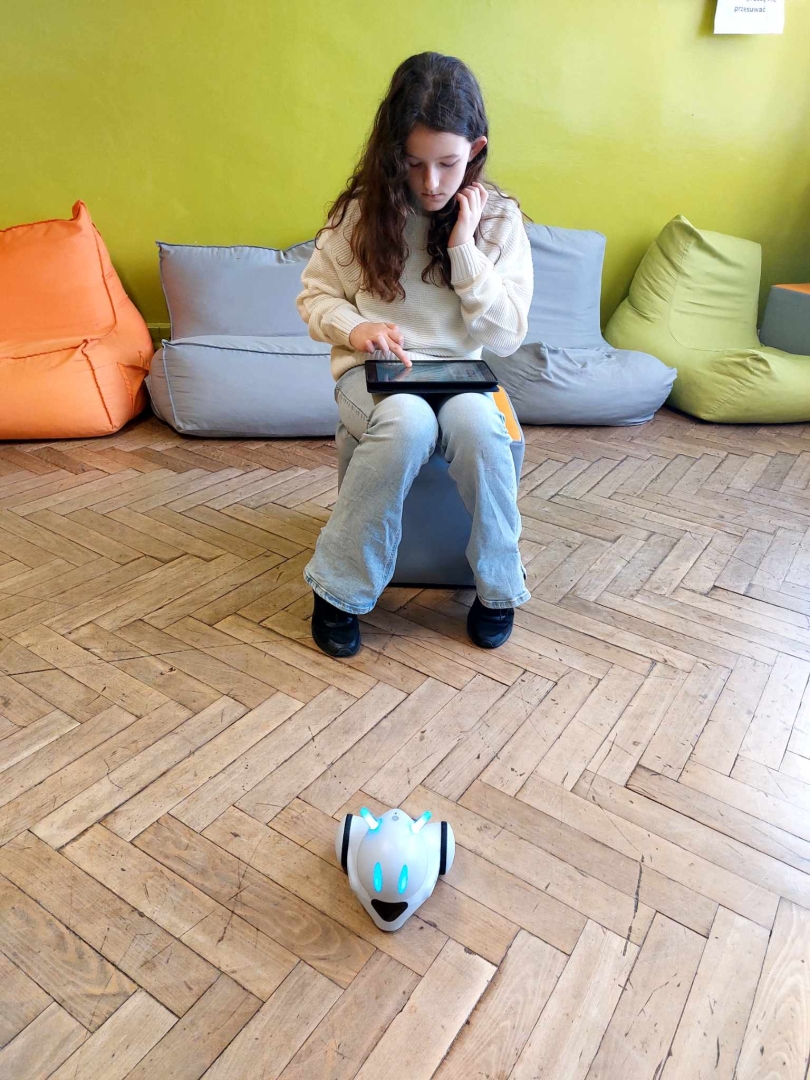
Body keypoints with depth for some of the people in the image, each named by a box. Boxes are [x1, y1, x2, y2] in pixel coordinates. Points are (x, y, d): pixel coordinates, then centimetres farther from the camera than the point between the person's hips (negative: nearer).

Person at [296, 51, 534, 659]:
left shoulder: (499, 219, 1)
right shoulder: (364, 210, -1)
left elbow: (507, 336, -5)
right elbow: (314, 295, 6)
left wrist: (463, 247, -13)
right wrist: (354, 327, -15)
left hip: (460, 372, 1)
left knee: (475, 422, -35)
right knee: (407, 422, -36)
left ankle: (499, 585, -12)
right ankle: (340, 590, -18)